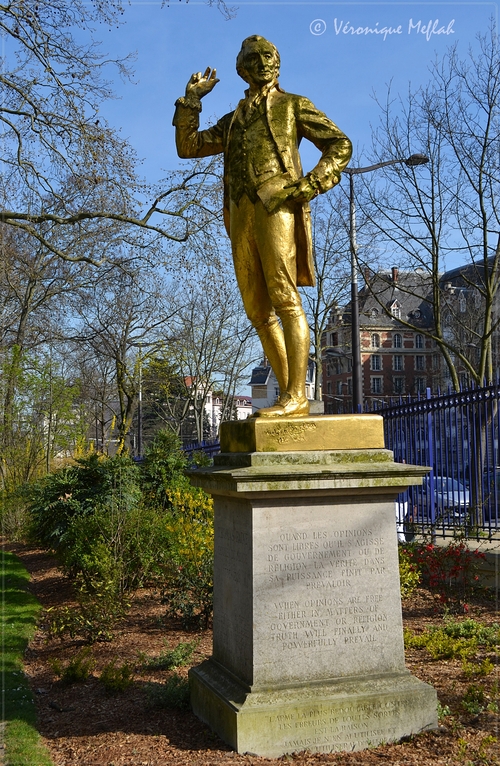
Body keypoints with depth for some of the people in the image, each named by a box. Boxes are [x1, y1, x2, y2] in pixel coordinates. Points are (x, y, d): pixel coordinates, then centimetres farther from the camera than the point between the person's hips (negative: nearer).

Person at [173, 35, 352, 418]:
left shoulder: (294, 105, 16)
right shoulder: (233, 120, 31)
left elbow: (340, 145, 5)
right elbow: (188, 147, 28)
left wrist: (308, 187, -9)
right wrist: (192, 98, 22)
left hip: (277, 207, -6)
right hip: (242, 216, 6)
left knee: (284, 300, -16)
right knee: (259, 310, 1)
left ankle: (296, 397, -18)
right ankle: (289, 396, 4)